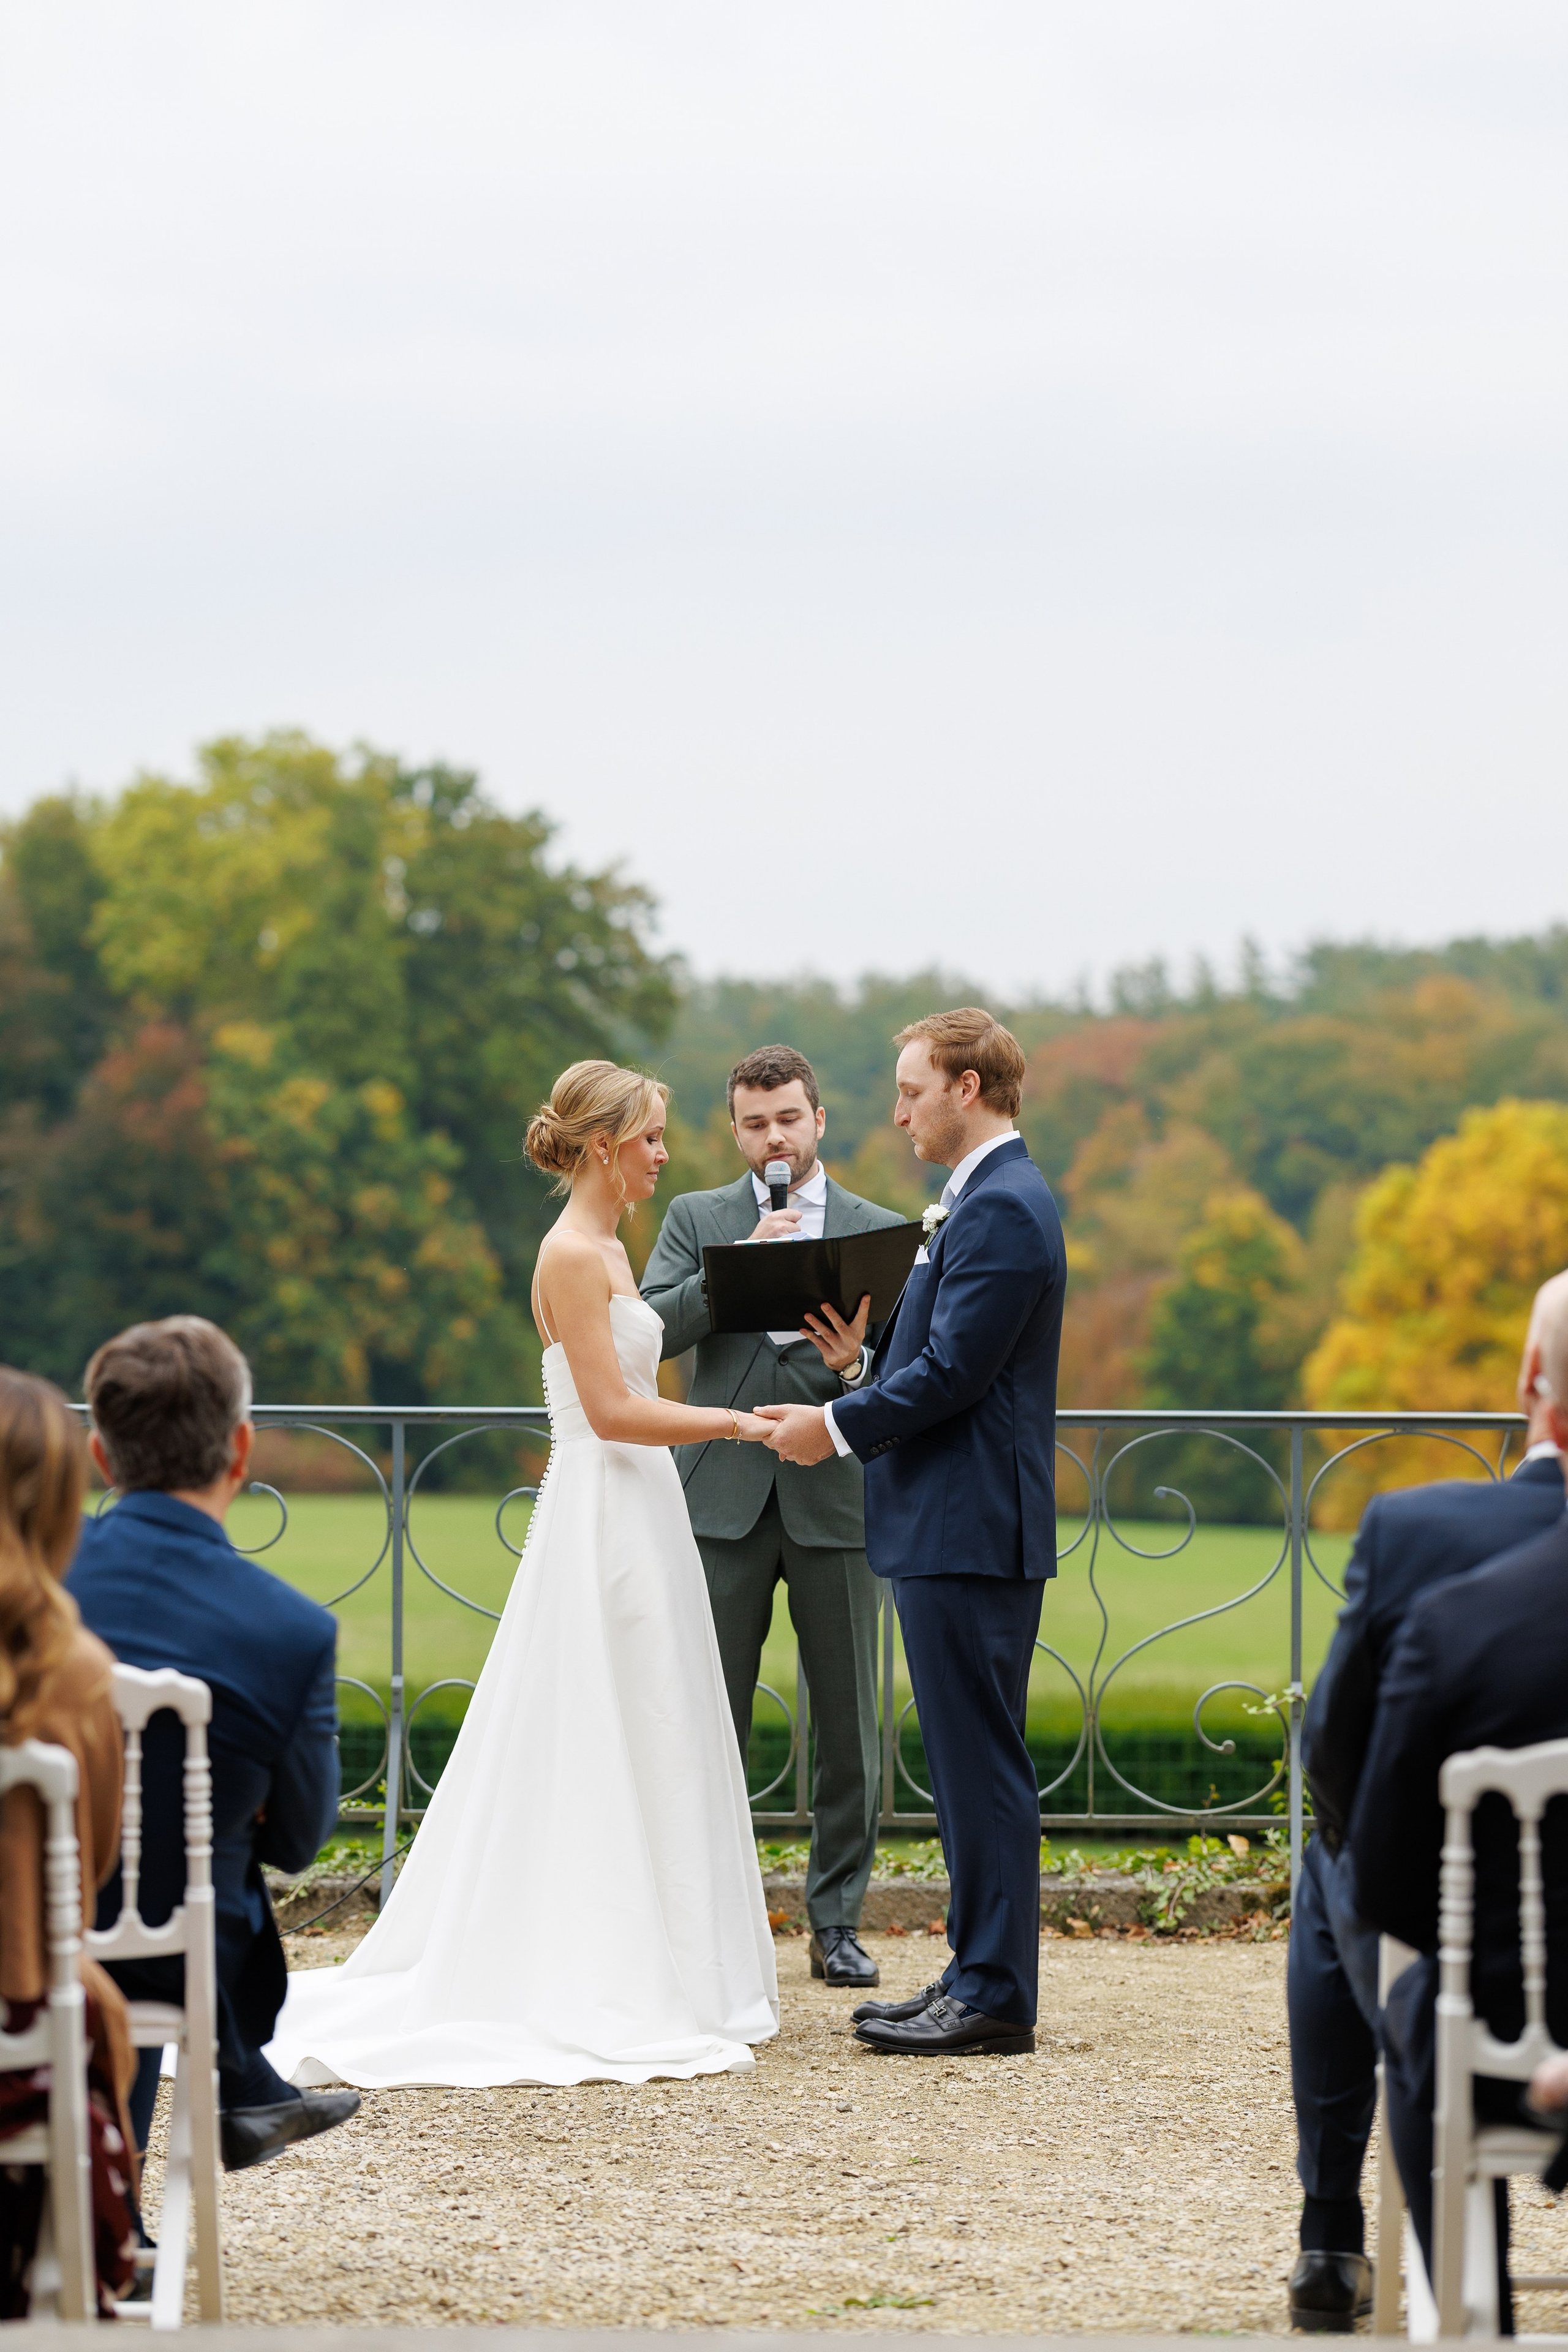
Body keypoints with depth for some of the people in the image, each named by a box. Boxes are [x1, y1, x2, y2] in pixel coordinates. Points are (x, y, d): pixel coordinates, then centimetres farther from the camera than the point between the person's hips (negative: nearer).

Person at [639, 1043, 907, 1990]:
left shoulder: (882, 1230, 8)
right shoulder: (697, 1220, 9)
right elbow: (653, 1330, -5)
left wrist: (855, 1365, -17)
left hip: (837, 1498, 1)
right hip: (725, 1500, 0)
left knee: (850, 1726, 3)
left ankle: (838, 1921, 12)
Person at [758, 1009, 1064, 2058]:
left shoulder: (1002, 1208, -16)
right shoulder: (988, 1198, 18)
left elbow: (951, 1372, -20)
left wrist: (839, 1426, -11)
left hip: (971, 1534, -11)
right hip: (956, 1528, 11)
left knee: (983, 1763, -7)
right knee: (970, 1763, 13)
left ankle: (995, 1994, -3)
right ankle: (979, 1978, 18)